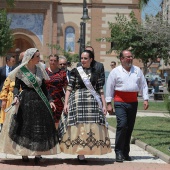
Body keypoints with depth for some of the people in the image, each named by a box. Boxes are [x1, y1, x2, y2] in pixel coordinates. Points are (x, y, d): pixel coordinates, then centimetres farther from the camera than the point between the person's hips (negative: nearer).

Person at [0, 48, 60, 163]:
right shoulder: (21, 70, -2)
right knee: (25, 127, 0)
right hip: (25, 101, -4)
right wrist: (16, 96, -22)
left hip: (40, 102, 4)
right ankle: (24, 154, 9)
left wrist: (50, 100, 9)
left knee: (41, 128, 1)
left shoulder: (39, 69, 10)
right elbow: (16, 87, -3)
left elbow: (44, 87, 14)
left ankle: (38, 154, 8)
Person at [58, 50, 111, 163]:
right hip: (78, 102, -2)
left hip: (93, 104, 2)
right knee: (79, 127, -5)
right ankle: (80, 153, 0)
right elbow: (69, 89, 2)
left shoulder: (96, 73, 10)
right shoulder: (75, 71, 5)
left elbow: (101, 91, 10)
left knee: (92, 128, -1)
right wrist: (66, 104, -5)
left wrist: (104, 105, 5)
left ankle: (84, 153, 9)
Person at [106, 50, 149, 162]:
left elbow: (143, 85, 14)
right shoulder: (115, 71, 1)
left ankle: (126, 153, 17)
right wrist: (109, 103, -3)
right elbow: (109, 88, 1)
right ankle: (118, 153, -9)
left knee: (130, 128, 8)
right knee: (122, 125, -17)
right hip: (120, 102, -4)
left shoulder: (137, 70, 12)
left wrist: (146, 99, 4)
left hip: (133, 102, 4)